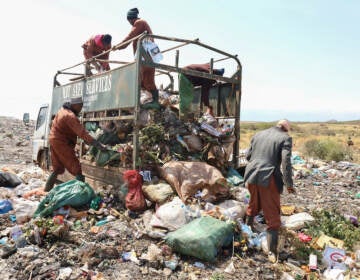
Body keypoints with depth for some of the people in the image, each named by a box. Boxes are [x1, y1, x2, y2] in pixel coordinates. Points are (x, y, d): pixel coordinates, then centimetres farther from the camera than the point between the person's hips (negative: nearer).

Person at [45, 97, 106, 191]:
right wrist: (98, 145, -34)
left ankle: (47, 190, 27)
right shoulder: (70, 116, -22)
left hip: (54, 140, 10)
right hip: (62, 143, -10)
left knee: (57, 169, 20)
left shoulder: (63, 110, 10)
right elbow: (82, 133, -30)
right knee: (77, 169, -9)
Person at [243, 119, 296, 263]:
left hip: (251, 176, 5)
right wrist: (289, 184, -7)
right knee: (272, 217, 6)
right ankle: (272, 252, 8)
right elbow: (286, 161, -12)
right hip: (268, 179, -5)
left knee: (253, 205, 28)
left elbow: (248, 155, 16)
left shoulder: (258, 135, 12)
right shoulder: (285, 138, -2)